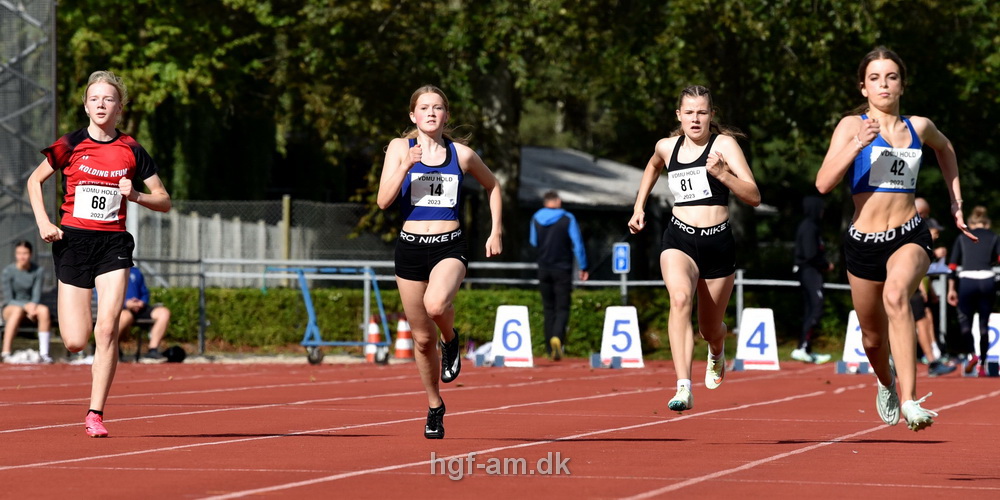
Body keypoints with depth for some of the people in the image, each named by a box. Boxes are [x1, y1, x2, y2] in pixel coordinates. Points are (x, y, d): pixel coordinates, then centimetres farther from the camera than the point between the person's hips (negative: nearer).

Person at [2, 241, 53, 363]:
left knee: (44, 310, -31)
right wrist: (26, 306, -26)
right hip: (10, 307, -3)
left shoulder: (38, 270, -1)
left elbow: (37, 294, -3)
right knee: (17, 310, -39)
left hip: (31, 304, 3)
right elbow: (8, 298, -11)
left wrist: (33, 305, -26)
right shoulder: (8, 271, -9)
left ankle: (44, 352, -32)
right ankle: (6, 353, -43)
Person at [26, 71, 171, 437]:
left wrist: (135, 195, -11)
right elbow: (34, 180, 13)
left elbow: (164, 201, 8)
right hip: (73, 241, 0)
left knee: (107, 328, -16)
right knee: (75, 342, -5)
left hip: (113, 243, 0)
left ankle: (96, 414, -8)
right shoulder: (70, 145, 0)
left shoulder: (131, 151, 2)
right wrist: (43, 222, 0)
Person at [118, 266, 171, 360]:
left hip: (139, 309, 6)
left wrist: (142, 302, 2)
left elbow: (145, 293, 28)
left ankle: (152, 350, -21)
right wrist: (125, 303, -15)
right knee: (126, 316, -43)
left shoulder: (136, 272, 26)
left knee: (164, 312, -17)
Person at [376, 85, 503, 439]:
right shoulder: (400, 147, 1)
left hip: (450, 247, -1)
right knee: (423, 338, 7)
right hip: (411, 247, 1)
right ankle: (434, 408, 27)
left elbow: (492, 186, 20)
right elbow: (383, 201, -7)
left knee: (435, 304, -35)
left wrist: (496, 232, 13)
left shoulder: (462, 154, 3)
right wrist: (406, 165, -19)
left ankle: (451, 340, 0)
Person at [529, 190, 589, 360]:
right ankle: (557, 337, -28)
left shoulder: (536, 219, 3)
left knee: (549, 308, 11)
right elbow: (577, 244, -7)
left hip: (544, 269, 3)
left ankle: (551, 349, 8)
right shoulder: (568, 219, -6)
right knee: (562, 307, -1)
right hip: (562, 269, -3)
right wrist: (583, 267, 0)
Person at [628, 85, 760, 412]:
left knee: (710, 330, 11)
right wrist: (639, 206, 25)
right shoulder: (667, 147, 7)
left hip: (718, 242, -1)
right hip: (679, 239, 1)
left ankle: (717, 350, 53)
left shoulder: (724, 145, -5)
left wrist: (722, 174, -27)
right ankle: (684, 388, -40)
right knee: (680, 297, -31)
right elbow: (652, 167, 34)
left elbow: (754, 197, -13)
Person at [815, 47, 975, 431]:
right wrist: (856, 144, -23)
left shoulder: (919, 127, 7)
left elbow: (945, 148, 32)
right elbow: (824, 183, -12)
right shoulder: (852, 126, -1)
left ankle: (910, 401, -39)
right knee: (873, 338, 14)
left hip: (910, 237, -1)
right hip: (864, 241, 1)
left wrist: (955, 201, 28)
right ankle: (887, 385, 51)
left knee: (896, 294, -35)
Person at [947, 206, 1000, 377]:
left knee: (964, 320, 12)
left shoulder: (962, 238, 16)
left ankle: (971, 354, -10)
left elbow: (952, 265, 9)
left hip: (966, 280, 0)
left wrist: (951, 289, 11)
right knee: (984, 324, 10)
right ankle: (982, 364, 10)